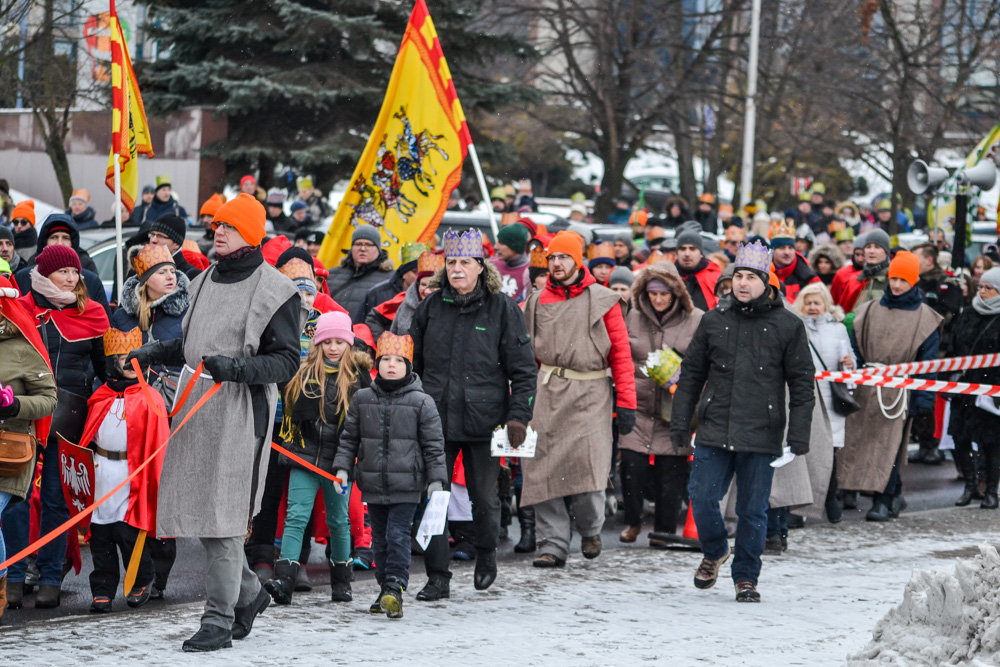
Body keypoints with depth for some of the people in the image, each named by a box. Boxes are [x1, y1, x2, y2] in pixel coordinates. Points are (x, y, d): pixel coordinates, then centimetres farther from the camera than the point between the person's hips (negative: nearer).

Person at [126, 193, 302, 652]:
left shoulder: (275, 290, -6)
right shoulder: (205, 282, 17)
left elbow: (286, 361, -9)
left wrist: (235, 367, -23)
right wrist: (153, 353, 13)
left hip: (240, 411, -7)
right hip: (195, 406, 7)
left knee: (223, 517, -9)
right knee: (195, 508, 8)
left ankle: (219, 620, -3)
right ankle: (248, 593, 26)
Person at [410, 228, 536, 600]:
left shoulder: (502, 308, -1)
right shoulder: (431, 307, 8)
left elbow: (523, 369, 1)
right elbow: (412, 362, 17)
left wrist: (518, 415, -7)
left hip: (483, 420, -2)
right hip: (435, 418, 2)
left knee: (484, 497, 5)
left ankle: (486, 554, 33)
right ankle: (437, 578, 4)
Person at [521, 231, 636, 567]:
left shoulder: (602, 300, 5)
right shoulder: (537, 302, 14)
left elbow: (621, 352, 4)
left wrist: (625, 402, -2)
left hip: (590, 393, -3)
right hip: (546, 392, 3)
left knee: (588, 466, -12)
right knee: (545, 470, -3)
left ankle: (590, 528, 15)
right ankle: (553, 544, 2)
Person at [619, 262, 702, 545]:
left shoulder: (696, 320, 0)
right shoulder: (633, 318, 9)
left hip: (676, 408, -2)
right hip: (639, 406, 2)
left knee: (671, 470, 0)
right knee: (632, 465, -7)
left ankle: (665, 530, 13)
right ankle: (632, 522, 13)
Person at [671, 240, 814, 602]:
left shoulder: (788, 325, 1)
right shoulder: (714, 321, 7)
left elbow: (802, 384, 3)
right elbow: (691, 374, 13)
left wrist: (798, 435, -4)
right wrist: (680, 422, 8)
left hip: (761, 436, -2)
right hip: (714, 431, 2)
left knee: (753, 510, 2)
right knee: (702, 498, -3)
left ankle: (746, 577, 18)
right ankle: (714, 552, 25)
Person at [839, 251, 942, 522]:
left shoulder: (924, 317, 2)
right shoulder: (870, 310, 10)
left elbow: (928, 359, 1)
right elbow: (856, 346, 12)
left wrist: (923, 397, -6)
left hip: (900, 391, -3)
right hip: (867, 390, 4)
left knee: (889, 444, -6)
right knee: (862, 439, 2)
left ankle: (883, 501, -1)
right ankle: (895, 495, 15)